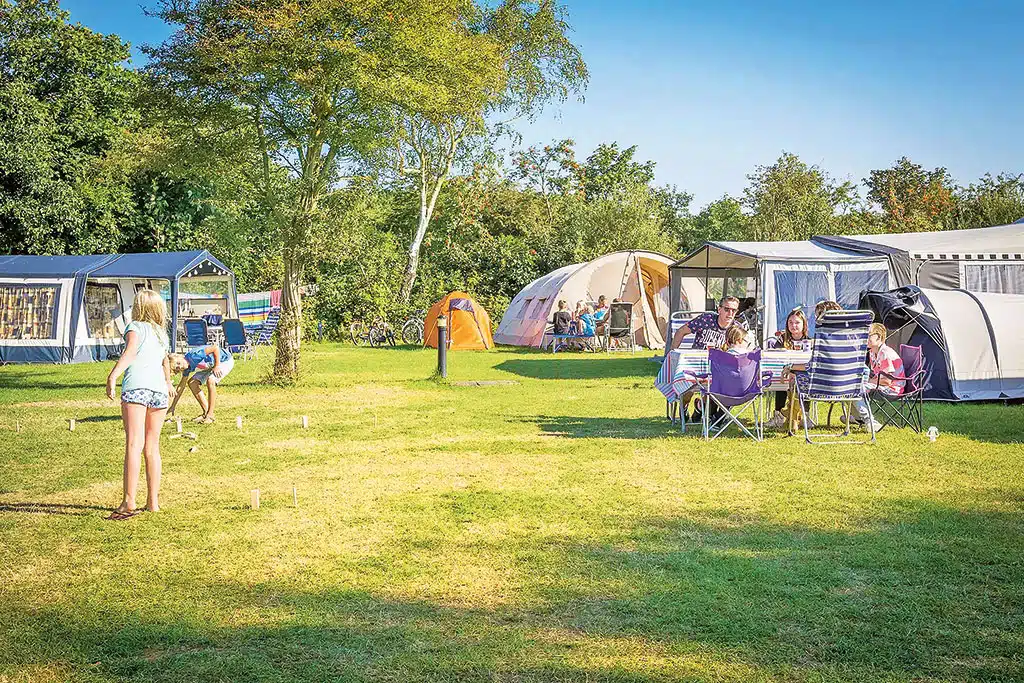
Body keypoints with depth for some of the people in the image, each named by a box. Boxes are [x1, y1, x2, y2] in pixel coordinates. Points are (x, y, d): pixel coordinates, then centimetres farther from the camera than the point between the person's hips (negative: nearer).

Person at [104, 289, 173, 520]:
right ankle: (153, 501, 15)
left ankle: (129, 502, -22)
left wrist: (113, 376, -25)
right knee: (152, 448, 12)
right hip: (159, 390, 6)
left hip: (136, 388, -5)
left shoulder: (135, 327, 8)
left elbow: (130, 352, -12)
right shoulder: (161, 332, 26)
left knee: (134, 445, -14)